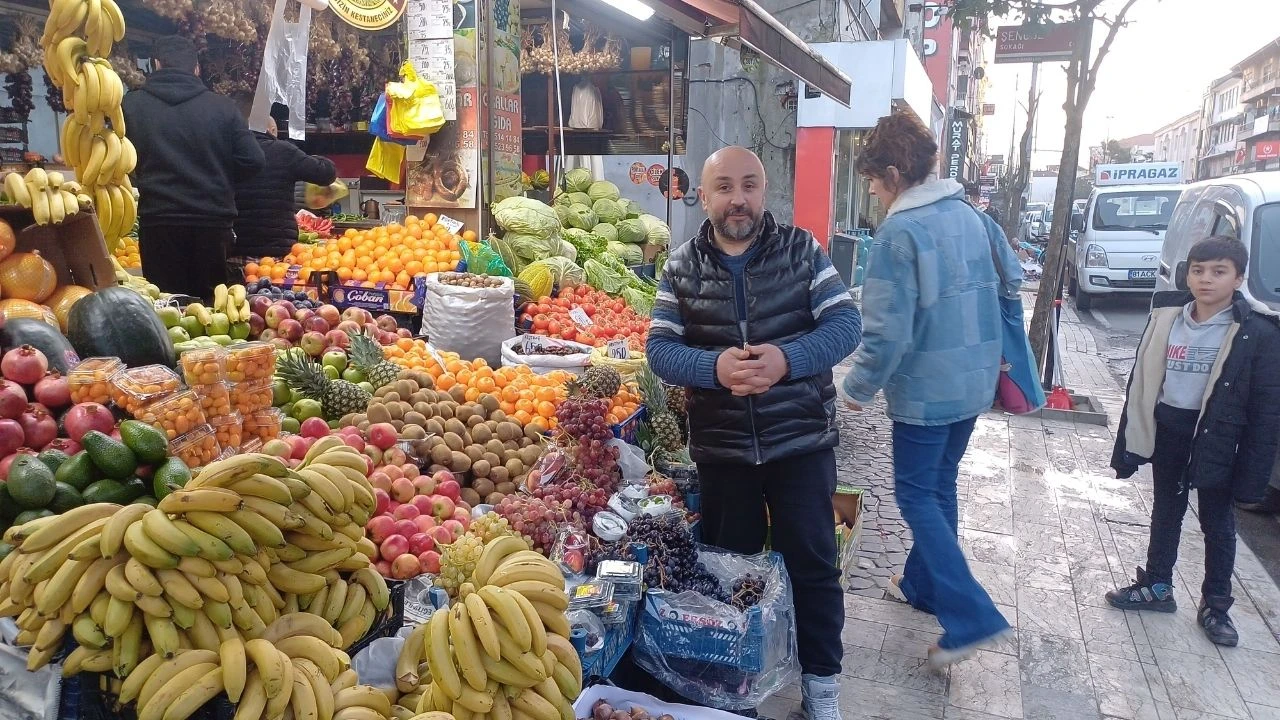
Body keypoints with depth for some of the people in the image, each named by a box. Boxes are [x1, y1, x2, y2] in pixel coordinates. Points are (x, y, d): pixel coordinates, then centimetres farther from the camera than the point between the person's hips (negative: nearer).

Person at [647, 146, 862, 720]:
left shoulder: (801, 249, -3)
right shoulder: (682, 266, -2)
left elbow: (845, 323, -10)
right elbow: (660, 349, -7)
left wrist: (787, 359, -28)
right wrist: (714, 367, -28)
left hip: (801, 440, -1)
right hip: (720, 447, 1)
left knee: (812, 562, 8)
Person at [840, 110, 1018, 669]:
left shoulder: (899, 233, -19)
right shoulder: (971, 215, 5)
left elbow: (886, 332, -22)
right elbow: (1012, 280, 15)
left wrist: (859, 388, -8)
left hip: (925, 389, -8)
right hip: (975, 381, 8)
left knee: (916, 494, 4)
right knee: (941, 484, 20)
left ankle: (970, 616, 0)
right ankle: (923, 584, 36)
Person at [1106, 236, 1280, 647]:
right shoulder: (1166, 319, -2)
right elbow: (1141, 384, 3)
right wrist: (1129, 446, 3)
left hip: (1216, 439, -3)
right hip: (1166, 431, 3)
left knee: (1217, 524, 13)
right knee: (1165, 513, 19)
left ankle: (1215, 607, 29)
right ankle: (1156, 587, 35)